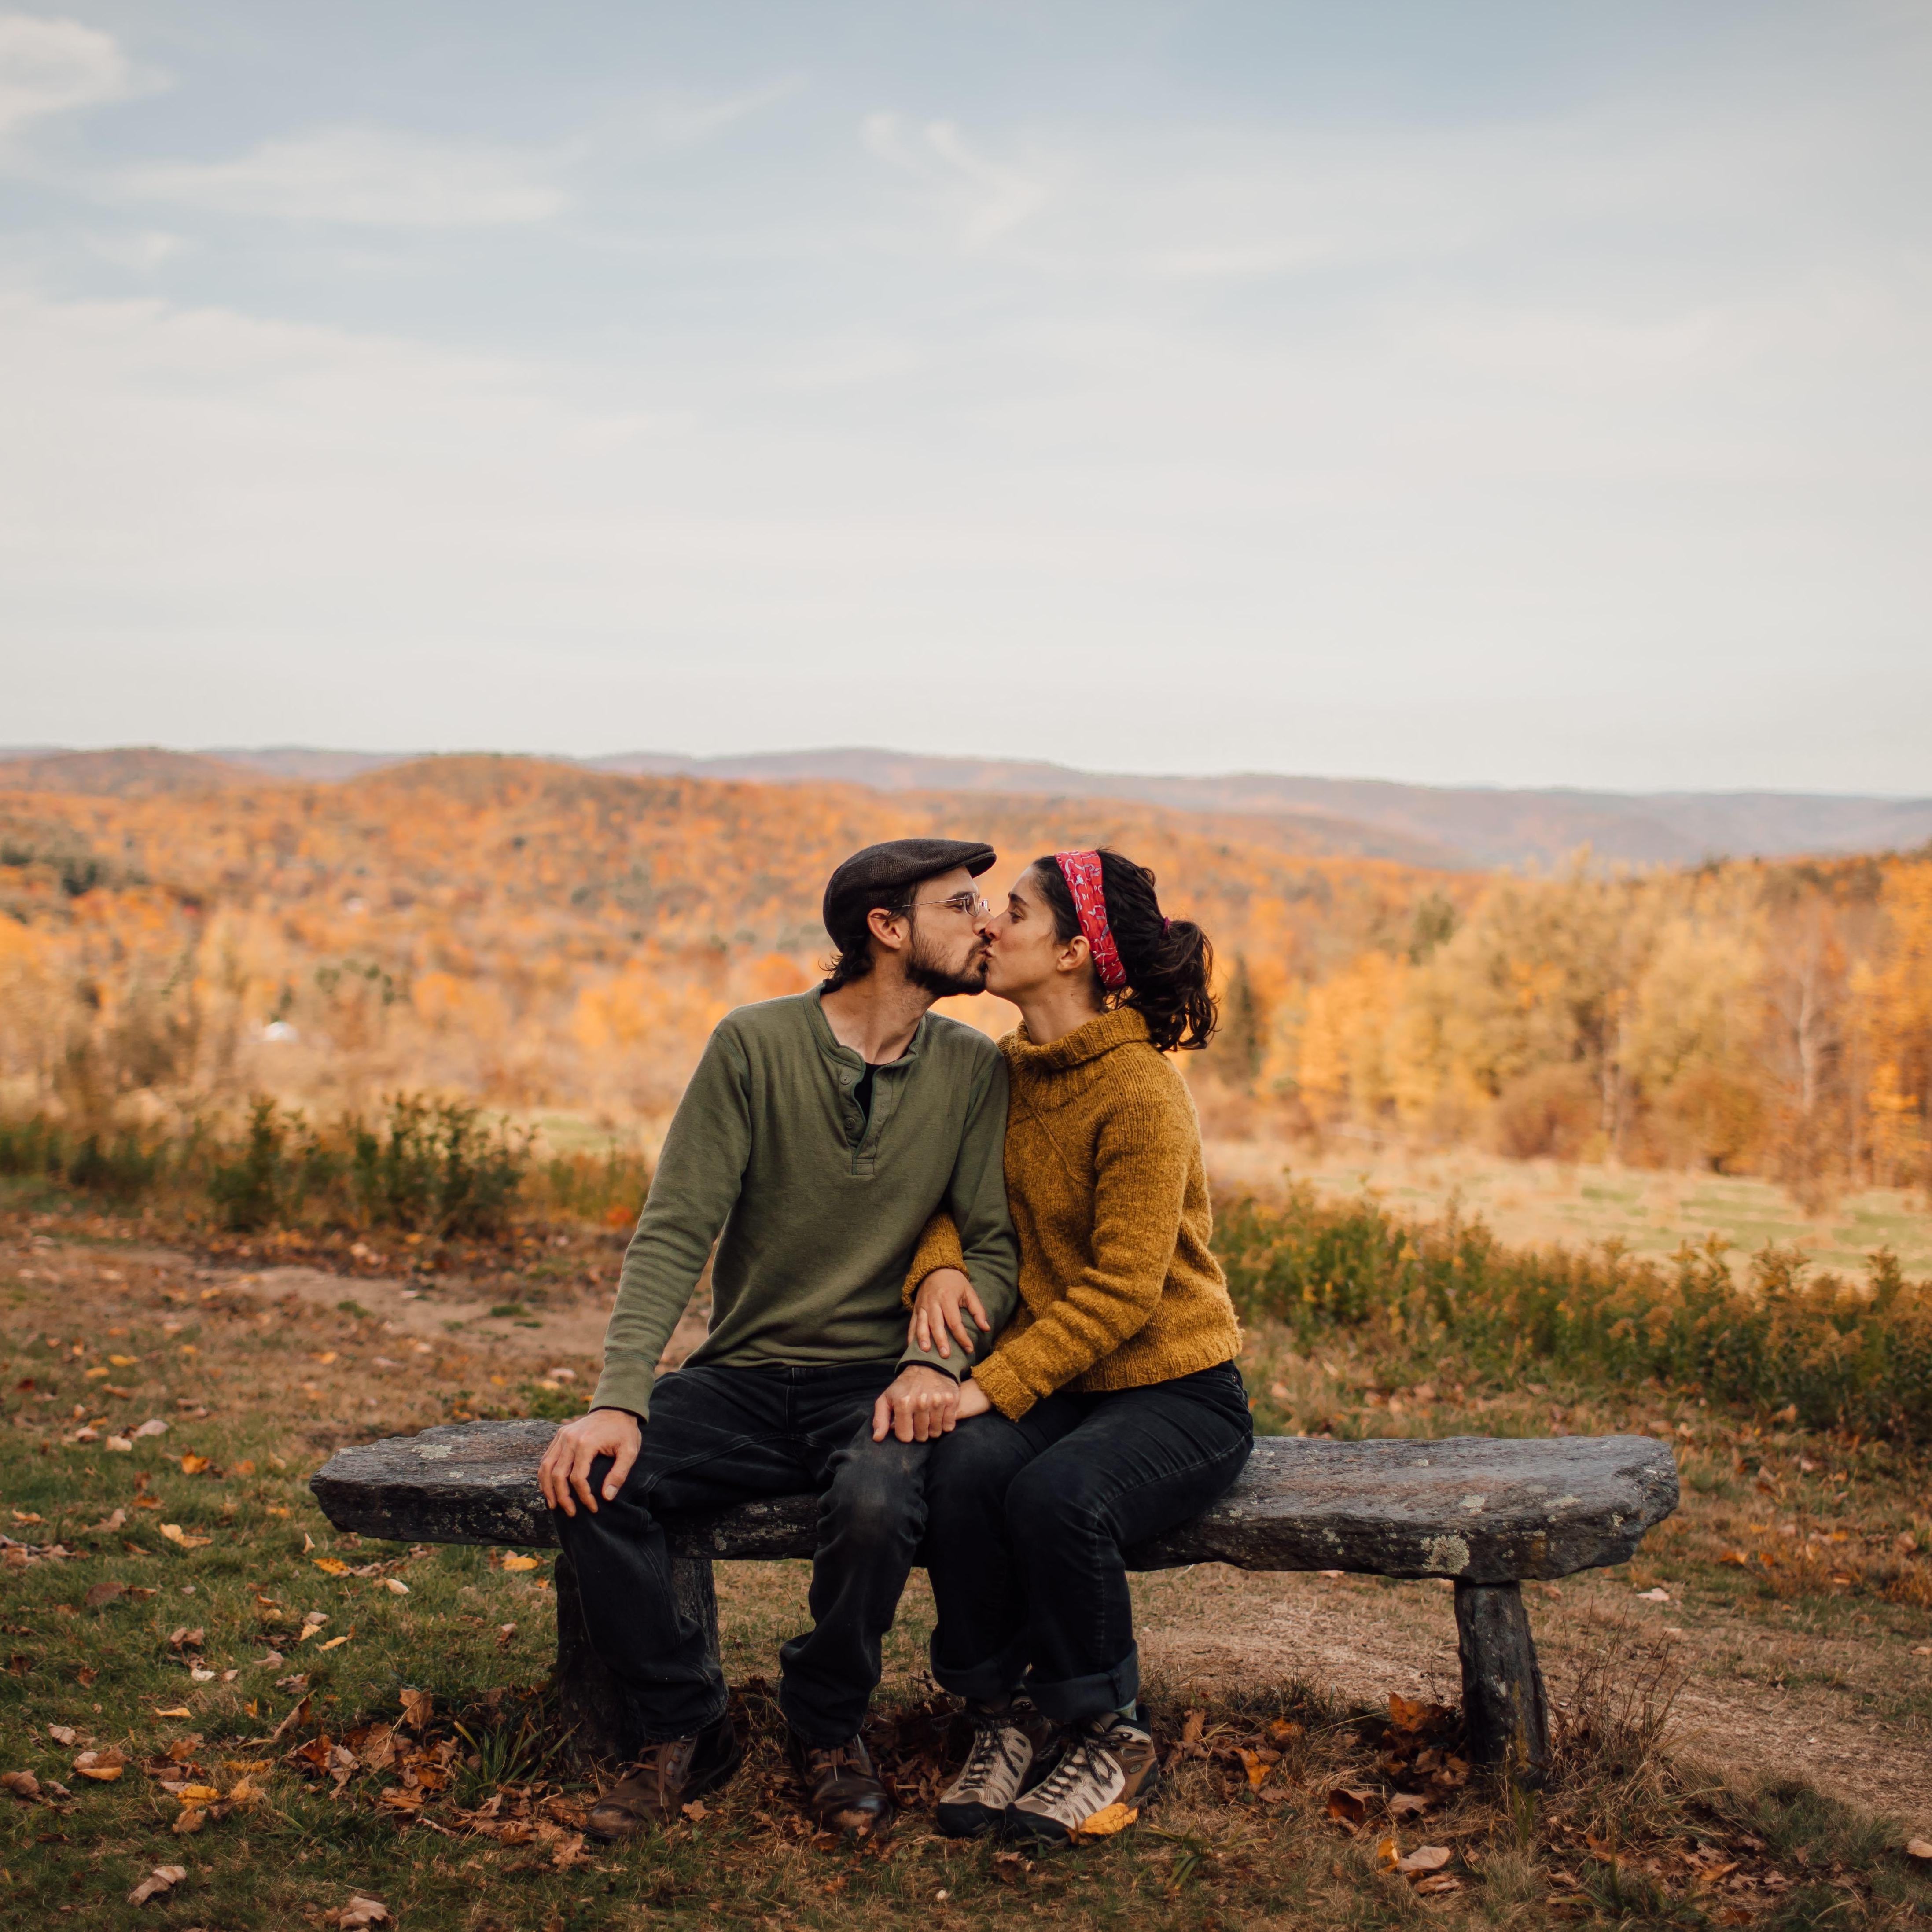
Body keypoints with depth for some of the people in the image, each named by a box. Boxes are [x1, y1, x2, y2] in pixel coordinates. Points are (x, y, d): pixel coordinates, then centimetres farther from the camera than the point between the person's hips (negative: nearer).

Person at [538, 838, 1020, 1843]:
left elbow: (995, 1243, 0)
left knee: (876, 1500, -34)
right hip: (744, 1376, 0)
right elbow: (674, 1233, -9)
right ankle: (684, 1730, -1)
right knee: (589, 1478, -25)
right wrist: (620, 1397, -22)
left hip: (875, 1382, 0)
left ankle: (828, 1730, -2)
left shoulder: (973, 1069, 2)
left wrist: (935, 1358, -21)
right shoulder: (756, 1044, -5)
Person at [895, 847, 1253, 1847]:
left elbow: (1123, 1289, -20)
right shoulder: (1005, 1070, 6)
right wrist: (938, 1264, -7)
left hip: (1173, 1388, -5)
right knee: (964, 1468, -27)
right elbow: (947, 1183, 17)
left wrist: (997, 1385, -28)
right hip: (1052, 1379, 6)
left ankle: (1109, 1737, -8)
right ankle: (1005, 1715, -6)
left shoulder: (1142, 1093, -17)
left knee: (1059, 1495, -34)